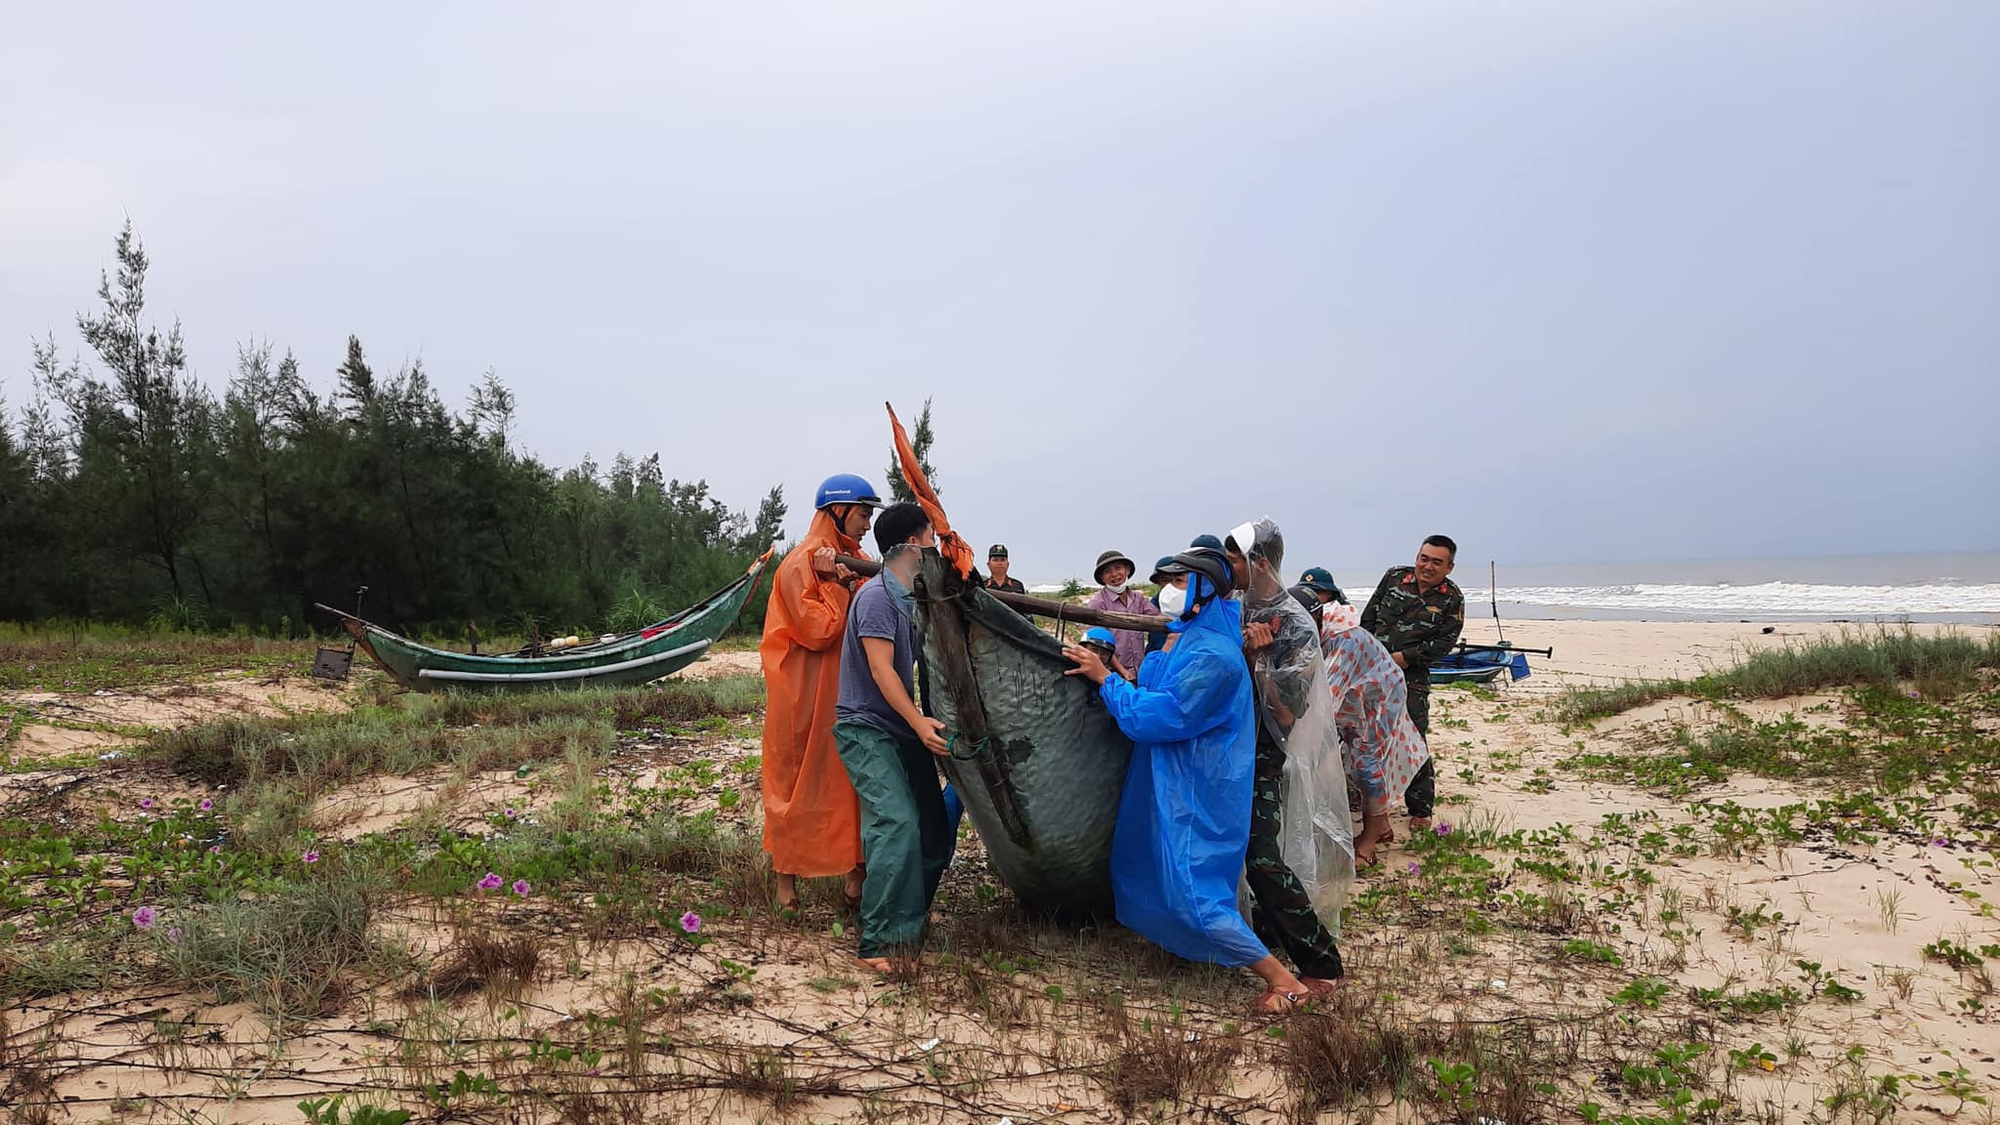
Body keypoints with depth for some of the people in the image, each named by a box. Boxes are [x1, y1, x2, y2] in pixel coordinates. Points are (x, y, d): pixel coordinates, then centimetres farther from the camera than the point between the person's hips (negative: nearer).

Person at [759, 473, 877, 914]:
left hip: (847, 693, 7)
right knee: (797, 782, 2)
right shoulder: (801, 564, -11)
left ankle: (857, 874, 11)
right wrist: (838, 584, -16)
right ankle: (787, 877, 13)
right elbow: (818, 630, -17)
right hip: (805, 697, -7)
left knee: (856, 780, 5)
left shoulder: (852, 561, 14)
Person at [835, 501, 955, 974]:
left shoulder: (910, 597, 14)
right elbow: (881, 670, -21)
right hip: (866, 728, -9)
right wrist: (918, 721, -28)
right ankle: (879, 945, -20)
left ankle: (913, 918, 28)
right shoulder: (877, 596, -15)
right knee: (897, 825, -22)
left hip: (902, 731, 9)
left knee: (936, 827, 9)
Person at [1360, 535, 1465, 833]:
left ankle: (1420, 811, 7)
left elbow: (1444, 642, -7)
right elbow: (1369, 617, 8)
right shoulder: (1394, 577, 4)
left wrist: (1404, 657, -14)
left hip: (1412, 677, -3)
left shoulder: (1452, 600, -1)